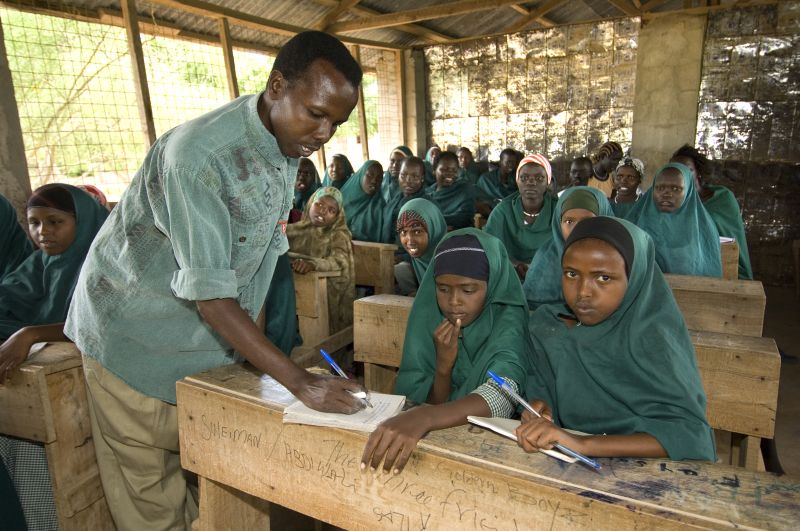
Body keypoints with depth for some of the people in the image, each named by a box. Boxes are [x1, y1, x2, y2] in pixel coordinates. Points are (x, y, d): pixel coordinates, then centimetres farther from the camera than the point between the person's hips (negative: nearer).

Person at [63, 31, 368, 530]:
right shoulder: (197, 155, -30)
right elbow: (208, 294, -30)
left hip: (217, 335, 6)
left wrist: (257, 345, 6)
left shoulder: (288, 143, -4)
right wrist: (299, 381, -31)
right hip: (136, 336, -6)